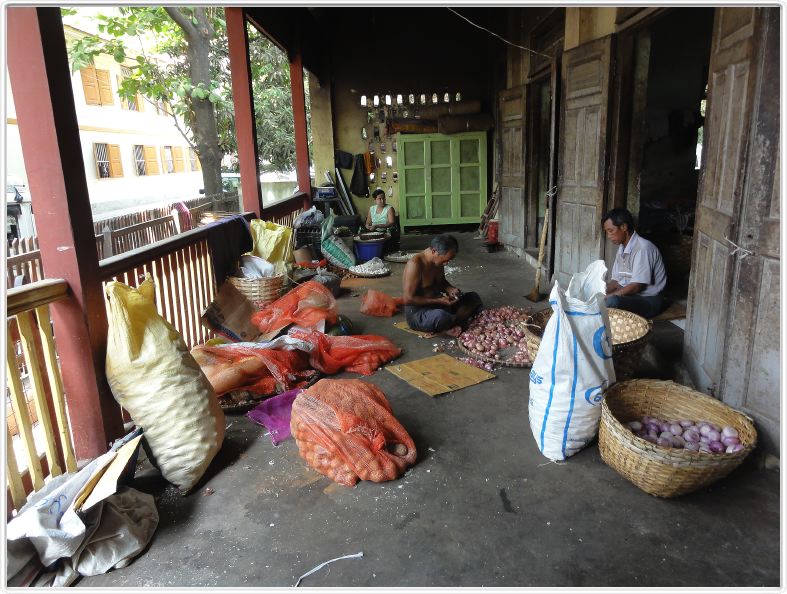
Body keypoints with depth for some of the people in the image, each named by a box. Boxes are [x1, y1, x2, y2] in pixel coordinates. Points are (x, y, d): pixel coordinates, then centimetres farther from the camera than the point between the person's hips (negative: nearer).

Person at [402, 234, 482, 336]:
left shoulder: (438, 261, 2)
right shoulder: (415, 264, -24)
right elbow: (408, 299, -25)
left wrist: (450, 289, -2)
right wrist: (439, 301, -24)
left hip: (437, 304, 9)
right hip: (417, 312, -9)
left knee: (474, 298, 1)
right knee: (441, 317, -41)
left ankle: (448, 326, -16)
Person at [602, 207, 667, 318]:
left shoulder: (643, 248, -18)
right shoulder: (622, 249, 9)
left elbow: (637, 286, -22)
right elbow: (615, 281, 10)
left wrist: (606, 297, -22)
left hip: (649, 300, -8)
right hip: (629, 295, 8)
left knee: (612, 302, -35)